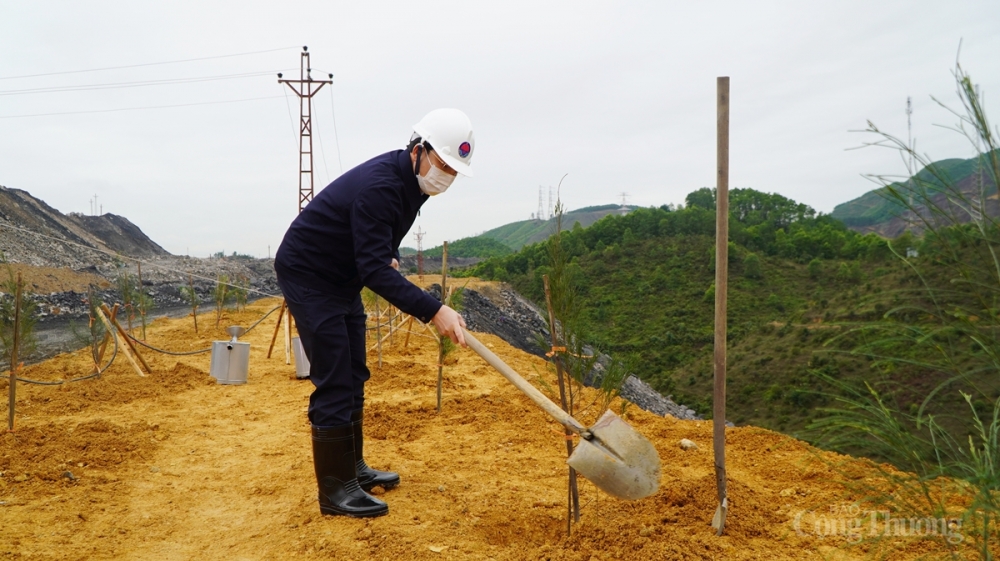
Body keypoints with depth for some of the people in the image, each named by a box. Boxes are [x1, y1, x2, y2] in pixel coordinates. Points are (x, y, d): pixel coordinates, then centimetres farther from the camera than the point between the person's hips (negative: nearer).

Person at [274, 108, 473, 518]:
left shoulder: (411, 178, -2)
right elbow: (375, 271, -38)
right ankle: (335, 489, 0)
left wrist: (389, 256, 0)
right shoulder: (379, 186, -31)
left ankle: (353, 467, 27)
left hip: (343, 279, 10)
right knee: (334, 383, -9)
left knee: (353, 378, 14)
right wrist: (433, 311, -44)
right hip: (307, 276, -9)